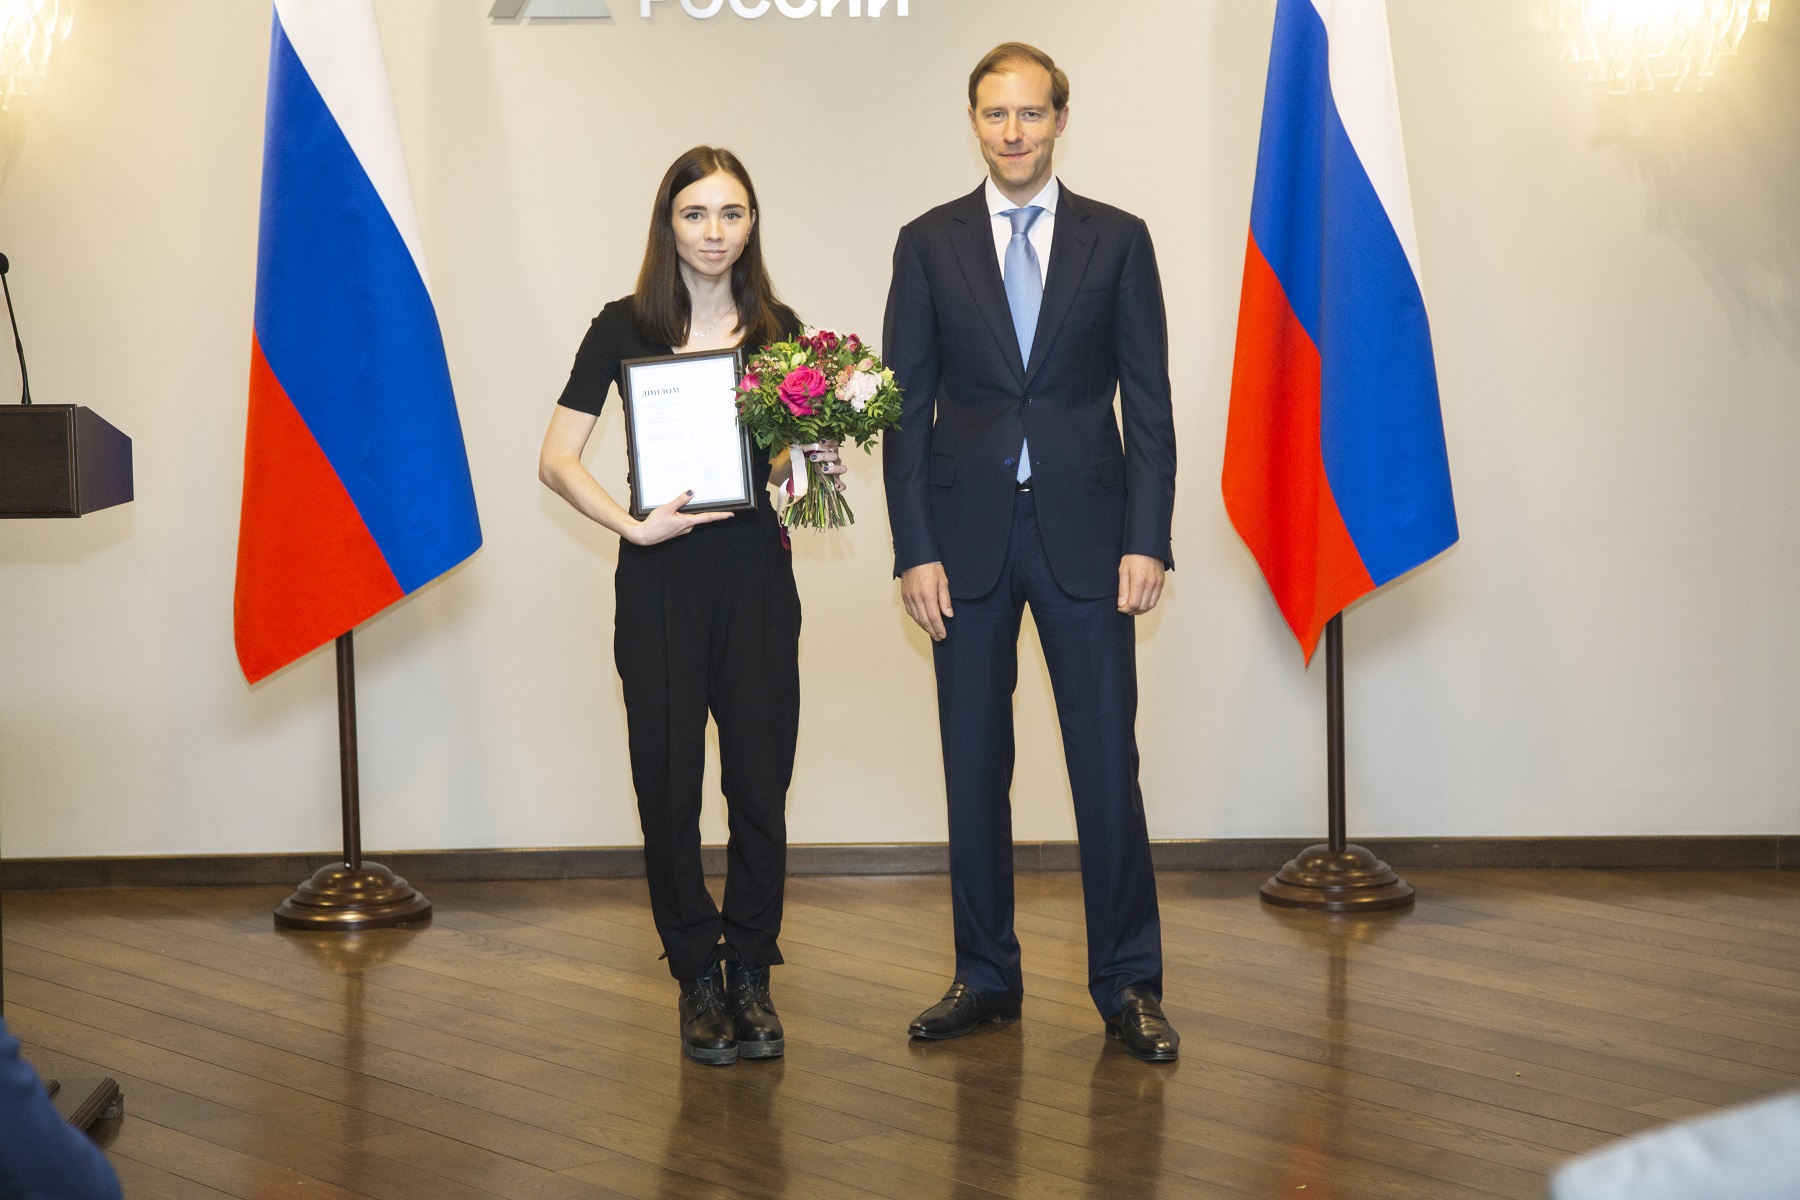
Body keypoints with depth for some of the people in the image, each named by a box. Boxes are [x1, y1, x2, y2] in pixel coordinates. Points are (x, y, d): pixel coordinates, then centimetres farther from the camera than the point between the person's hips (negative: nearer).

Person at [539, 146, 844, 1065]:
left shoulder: (779, 330, 6)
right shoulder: (626, 329, -1)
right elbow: (556, 460, -4)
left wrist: (819, 465, -5)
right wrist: (633, 526, -16)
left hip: (757, 574, 2)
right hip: (662, 582, -2)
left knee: (760, 782, 3)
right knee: (669, 784, 2)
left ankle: (750, 974, 16)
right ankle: (697, 978, 16)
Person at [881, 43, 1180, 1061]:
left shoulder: (1118, 241, 5)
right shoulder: (929, 244, 6)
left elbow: (1149, 403, 3)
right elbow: (908, 407, 4)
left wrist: (1148, 540, -7)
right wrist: (915, 549, -4)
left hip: (1084, 536, -1)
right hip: (969, 538, 1)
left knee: (1109, 764, 0)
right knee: (975, 768, 7)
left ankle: (1128, 984, 9)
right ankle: (987, 976, 18)